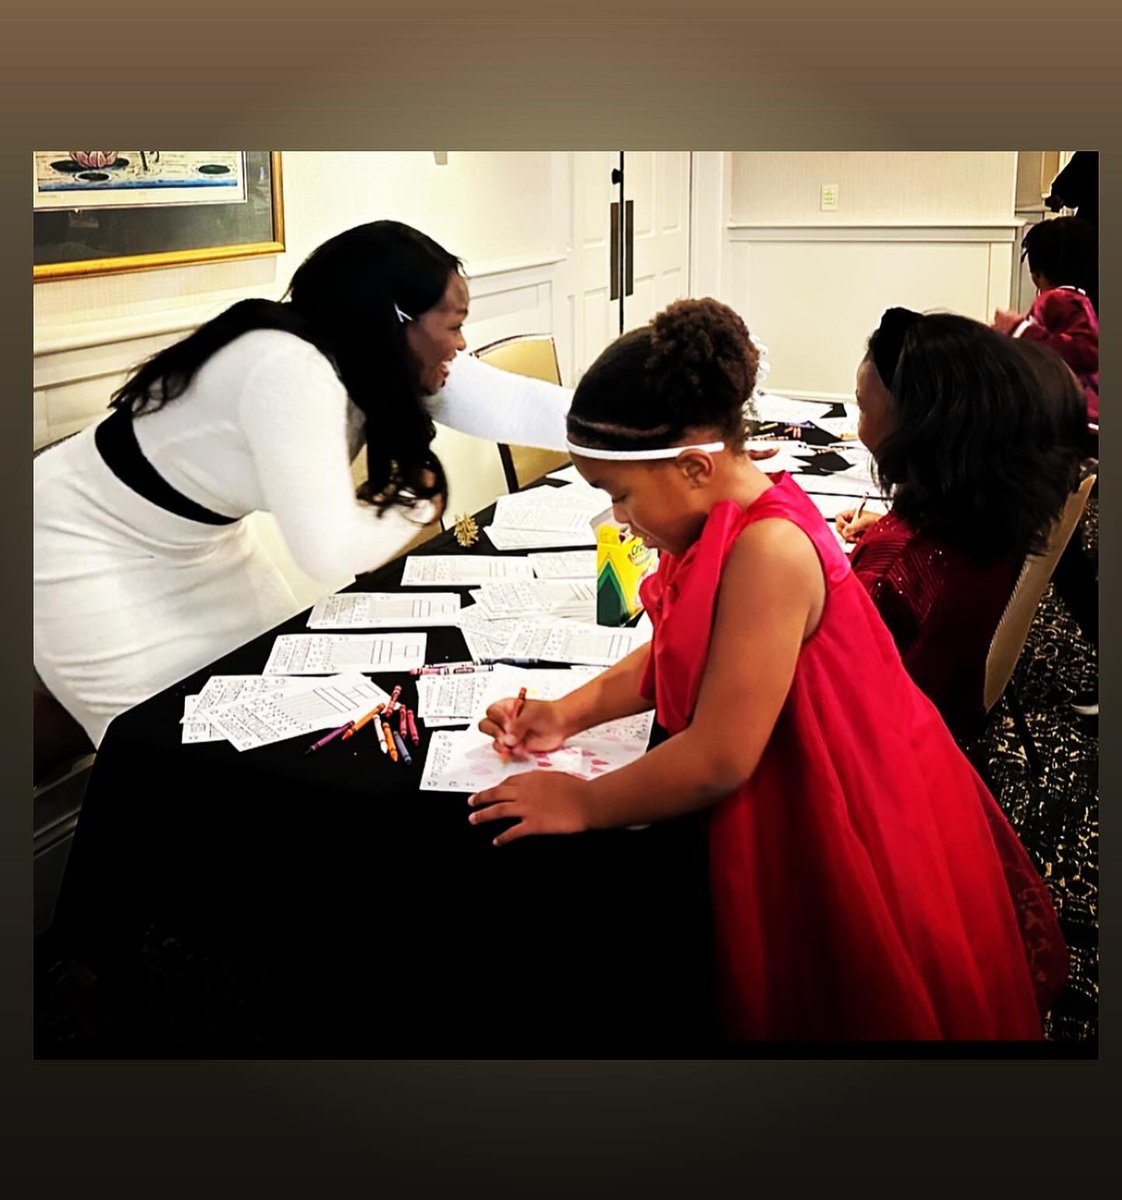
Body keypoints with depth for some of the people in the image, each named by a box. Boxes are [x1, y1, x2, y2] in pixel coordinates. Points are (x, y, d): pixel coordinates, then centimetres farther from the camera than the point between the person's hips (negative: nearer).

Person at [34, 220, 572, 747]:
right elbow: (329, 549, -37)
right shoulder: (292, 370, -35)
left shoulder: (387, 360, -9)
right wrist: (420, 503, -20)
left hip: (194, 540, 8)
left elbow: (516, 405, -6)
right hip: (90, 543, -8)